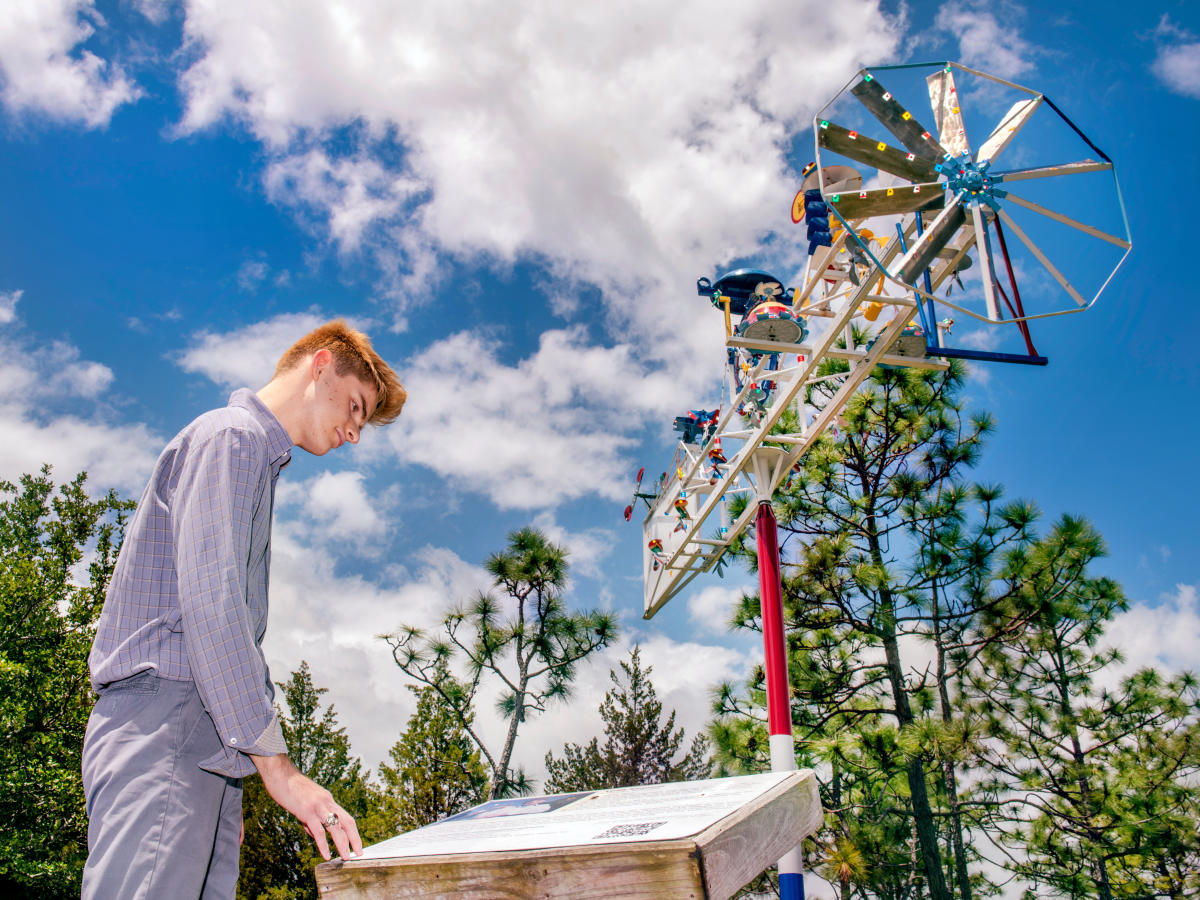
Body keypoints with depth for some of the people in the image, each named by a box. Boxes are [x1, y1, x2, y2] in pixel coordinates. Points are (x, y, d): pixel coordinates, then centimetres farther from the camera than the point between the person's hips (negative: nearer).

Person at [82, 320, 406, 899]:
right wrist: (275, 764, -18)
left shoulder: (259, 457, 26)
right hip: (161, 727, -9)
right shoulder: (230, 436, -3)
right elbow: (208, 602, -17)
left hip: (207, 748, 9)